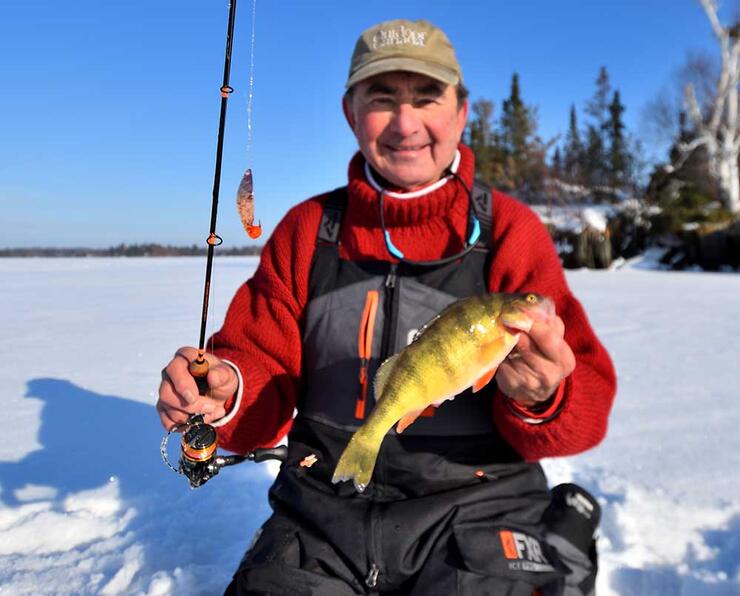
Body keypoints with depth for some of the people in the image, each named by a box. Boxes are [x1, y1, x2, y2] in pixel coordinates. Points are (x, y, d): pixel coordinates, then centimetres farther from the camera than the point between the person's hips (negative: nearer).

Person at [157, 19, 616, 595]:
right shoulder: (306, 230, 4)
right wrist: (223, 390, -18)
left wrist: (540, 398, -28)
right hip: (322, 514, 2)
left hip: (473, 512, -1)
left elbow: (587, 407, -6)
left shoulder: (510, 230, -3)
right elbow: (262, 369, 4)